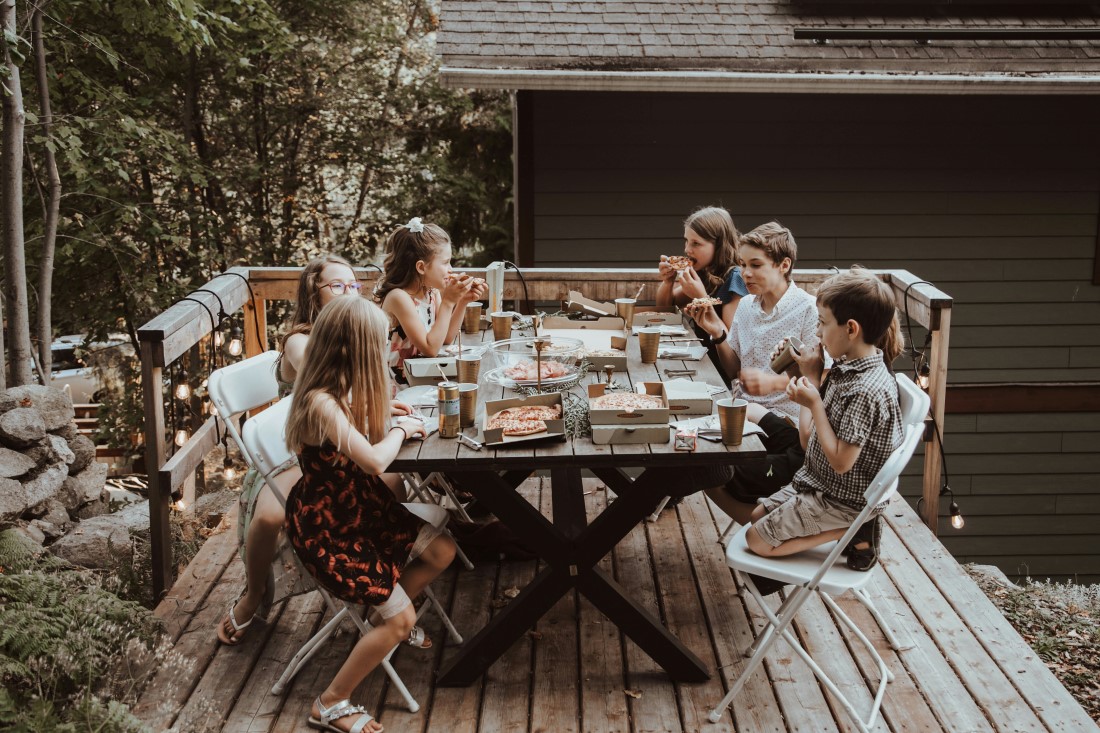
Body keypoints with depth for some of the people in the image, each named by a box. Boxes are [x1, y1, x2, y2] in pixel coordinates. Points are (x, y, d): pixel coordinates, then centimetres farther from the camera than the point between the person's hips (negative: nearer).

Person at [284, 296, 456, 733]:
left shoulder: (342, 391, -2)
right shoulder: (321, 403, -31)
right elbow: (375, 461, -36)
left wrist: (391, 421, -6)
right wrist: (400, 429, -18)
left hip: (359, 507, 9)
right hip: (325, 528, -9)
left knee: (440, 551, 11)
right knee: (401, 617, -8)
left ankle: (386, 621, 33)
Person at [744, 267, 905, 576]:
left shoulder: (867, 390, -29)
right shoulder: (844, 368, 0)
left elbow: (840, 461, -27)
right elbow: (808, 438, 3)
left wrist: (814, 404, -25)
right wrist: (810, 377, 0)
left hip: (841, 500, -9)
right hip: (818, 482, 9)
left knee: (756, 540, -2)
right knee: (756, 517, 19)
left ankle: (852, 533, -1)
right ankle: (850, 527, 9)